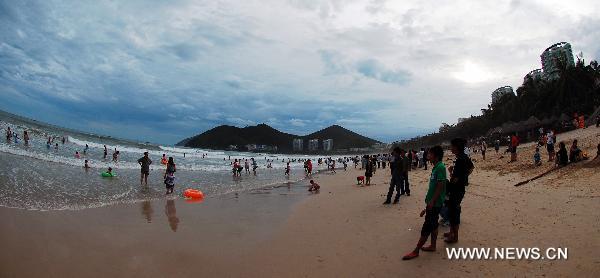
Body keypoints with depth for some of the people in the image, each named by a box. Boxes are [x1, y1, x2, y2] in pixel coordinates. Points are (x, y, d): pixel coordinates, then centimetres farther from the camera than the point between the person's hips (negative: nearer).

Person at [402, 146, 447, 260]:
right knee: (433, 225, 18)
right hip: (433, 203, 10)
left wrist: (431, 202, -22)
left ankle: (416, 251, -1)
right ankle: (433, 246, 29)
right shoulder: (436, 168, 12)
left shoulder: (440, 168, -18)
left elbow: (440, 187, -23)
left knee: (426, 228, -5)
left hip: (435, 204, -10)